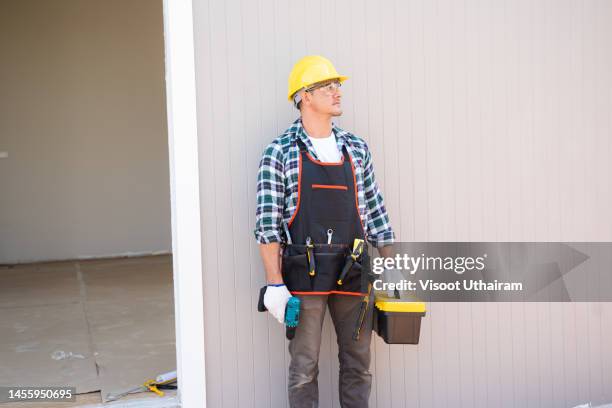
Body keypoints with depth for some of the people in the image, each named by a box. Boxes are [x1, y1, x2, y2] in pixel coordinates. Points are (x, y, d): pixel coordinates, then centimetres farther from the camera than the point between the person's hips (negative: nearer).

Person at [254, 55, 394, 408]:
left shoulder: (356, 148, 11)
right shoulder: (280, 153, -3)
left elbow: (376, 211, 13)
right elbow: (267, 223, -6)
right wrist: (275, 285, -11)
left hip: (353, 271, 4)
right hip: (304, 272, -4)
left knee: (358, 362, 10)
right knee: (304, 366, 4)